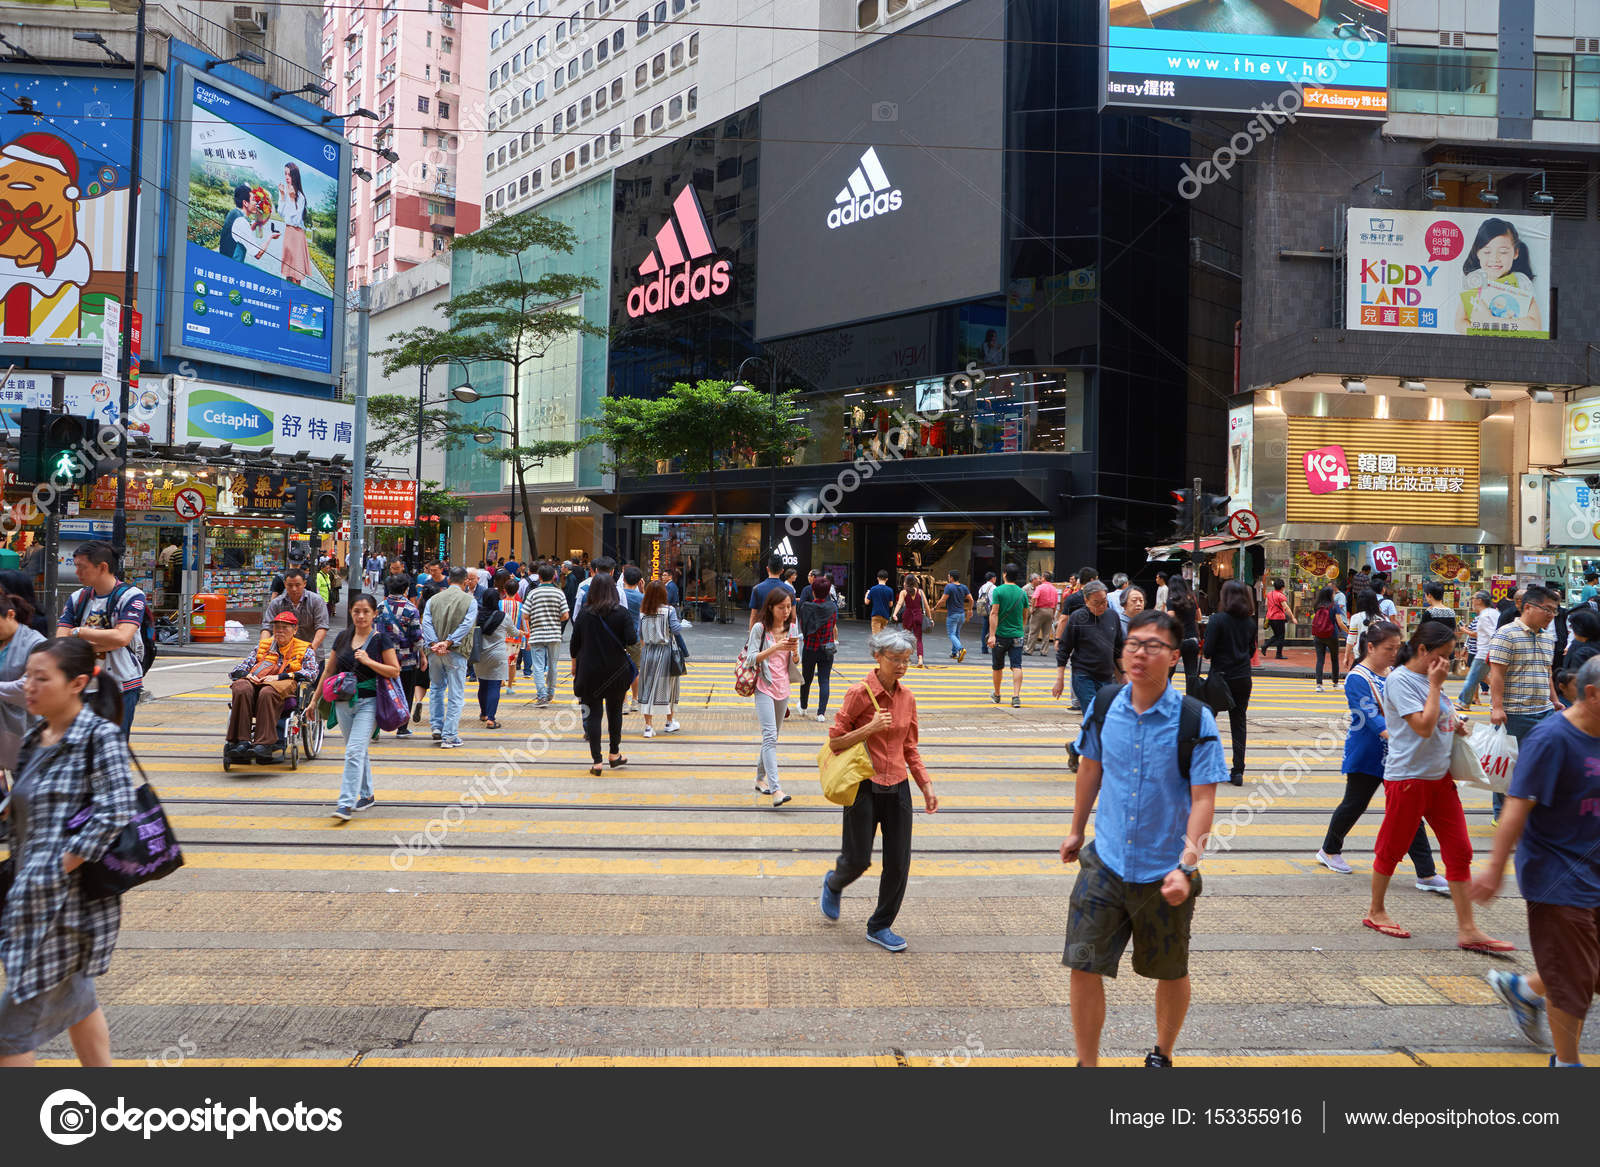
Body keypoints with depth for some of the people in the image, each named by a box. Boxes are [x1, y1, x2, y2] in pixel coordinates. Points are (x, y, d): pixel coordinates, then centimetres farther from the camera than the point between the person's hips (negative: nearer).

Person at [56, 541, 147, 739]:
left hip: (121, 688, -5)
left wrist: (79, 632, -9)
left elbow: (122, 637, -21)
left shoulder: (132, 596, -7)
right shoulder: (77, 598, 11)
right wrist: (97, 644, -13)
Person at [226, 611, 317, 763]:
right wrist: (247, 675, -2)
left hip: (284, 684, -3)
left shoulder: (304, 649, 20)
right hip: (256, 682, 4)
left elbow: (311, 672, 0)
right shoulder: (262, 646, 32)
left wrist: (279, 677, -11)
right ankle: (241, 742, -40)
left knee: (267, 692, -40)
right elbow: (238, 669, 25)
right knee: (241, 690, -33)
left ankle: (264, 743, -47)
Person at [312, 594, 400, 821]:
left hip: (368, 703, -5)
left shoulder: (381, 639, -5)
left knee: (354, 751, -14)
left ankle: (346, 803, -15)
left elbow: (395, 671, -6)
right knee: (359, 751, 16)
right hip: (343, 701, 5)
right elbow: (329, 670, 16)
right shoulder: (342, 638, 9)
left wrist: (369, 661, -17)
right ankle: (367, 795, 30)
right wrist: (315, 700, 17)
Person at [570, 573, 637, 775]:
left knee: (594, 713, 3)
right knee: (615, 711, 17)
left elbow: (574, 643, 0)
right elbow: (631, 639, -14)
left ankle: (597, 762, 0)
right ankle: (614, 755, 28)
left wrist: (574, 665, 13)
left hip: (589, 670, 0)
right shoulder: (621, 612, -8)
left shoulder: (584, 613, -4)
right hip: (616, 670, 0)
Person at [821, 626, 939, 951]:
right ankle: (833, 884, 38)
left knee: (899, 862, 3)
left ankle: (880, 926, 20)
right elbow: (835, 741, -9)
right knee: (858, 859, 3)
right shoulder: (860, 693, -12)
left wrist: (926, 785, 6)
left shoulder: (907, 698, 5)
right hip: (864, 787, -5)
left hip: (897, 787, 5)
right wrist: (871, 727, -21)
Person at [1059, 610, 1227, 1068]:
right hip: (1104, 863, 2)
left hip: (1164, 872, -2)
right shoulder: (1102, 708, -3)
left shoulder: (1194, 719, -13)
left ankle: (1161, 1055, 42)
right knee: (1084, 966, -1)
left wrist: (1187, 865, -22)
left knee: (1171, 974, 16)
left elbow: (1203, 798, -13)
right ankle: (1087, 1063, 18)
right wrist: (1077, 831, 22)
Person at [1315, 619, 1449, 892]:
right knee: (1354, 804, 9)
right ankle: (1329, 851, 32)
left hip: (1396, 757, 6)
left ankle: (1427, 874, 2)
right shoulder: (1357, 678, -15)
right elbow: (1372, 718, -24)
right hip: (1365, 755, -6)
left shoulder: (1393, 673, 8)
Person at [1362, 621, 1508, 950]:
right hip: (1407, 776, -8)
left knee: (1459, 851, 5)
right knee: (1393, 847, 6)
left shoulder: (1429, 677, 10)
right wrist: (1435, 685, -17)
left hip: (1439, 775, 8)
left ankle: (1467, 929, 9)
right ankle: (1375, 912, 23)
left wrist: (1457, 724, 4)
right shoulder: (1400, 680, -15)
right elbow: (1424, 726, -23)